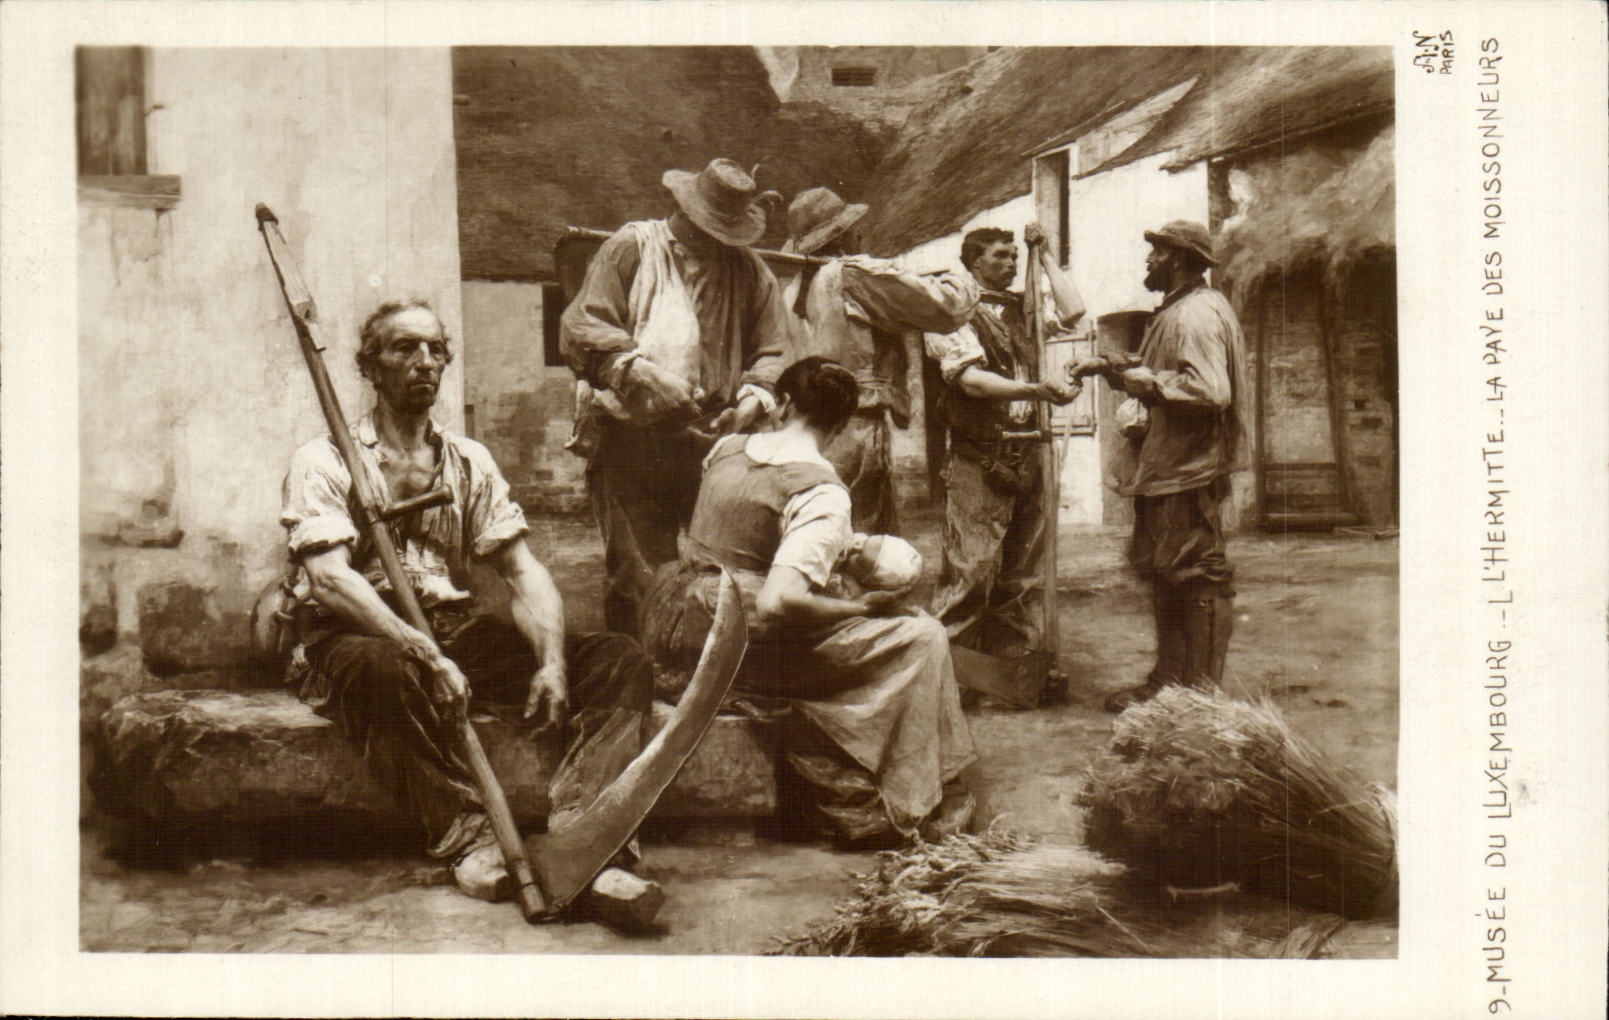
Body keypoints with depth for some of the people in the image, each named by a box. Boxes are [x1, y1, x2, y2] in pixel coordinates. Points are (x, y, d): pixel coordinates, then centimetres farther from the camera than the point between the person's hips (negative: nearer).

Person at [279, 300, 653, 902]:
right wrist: (425, 653, -30)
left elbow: (523, 571, 7)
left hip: (456, 630, 5)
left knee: (620, 661, -15)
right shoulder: (323, 462, 1)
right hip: (356, 637, -5)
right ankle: (468, 839, -36)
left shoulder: (470, 462, 16)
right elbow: (328, 579, -15)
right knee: (390, 672, -42)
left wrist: (553, 664, -13)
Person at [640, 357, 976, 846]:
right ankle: (923, 806, 11)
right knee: (920, 636, 0)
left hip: (688, 622, 8)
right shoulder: (823, 493, -16)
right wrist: (863, 607, -14)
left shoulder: (727, 450, 5)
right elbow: (778, 602, -28)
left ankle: (844, 794, 28)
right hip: (748, 648, -8)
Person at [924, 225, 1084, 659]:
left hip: (1027, 453, 7)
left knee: (1022, 570, 11)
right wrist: (1037, 390, -24)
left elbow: (1072, 310, 6)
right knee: (971, 569, -11)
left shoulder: (1021, 308, 18)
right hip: (980, 457, -7)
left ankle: (1018, 658, 19)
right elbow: (970, 379, -15)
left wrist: (1045, 257, 11)